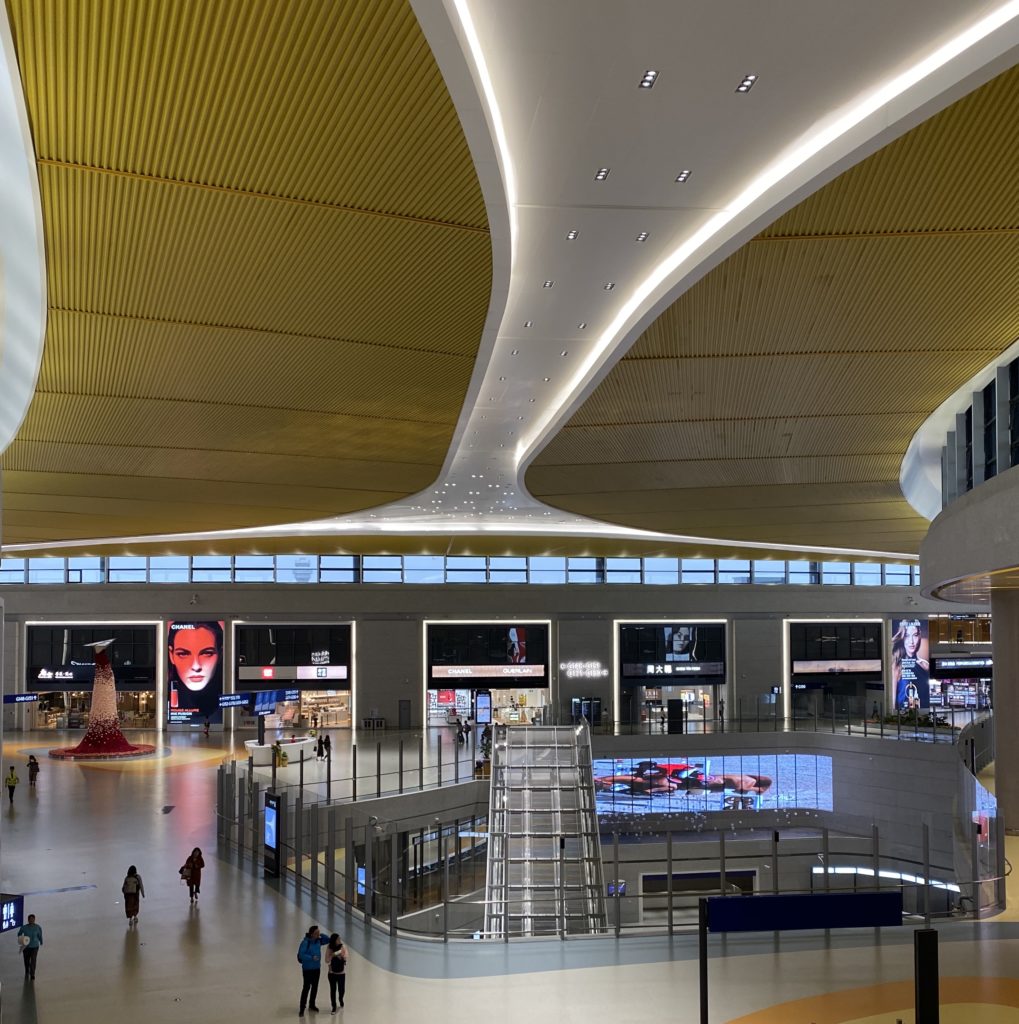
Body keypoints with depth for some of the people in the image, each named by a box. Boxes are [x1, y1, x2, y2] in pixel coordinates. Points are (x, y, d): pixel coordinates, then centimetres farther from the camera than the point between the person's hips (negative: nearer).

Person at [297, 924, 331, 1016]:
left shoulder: (318, 941, -1)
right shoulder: (305, 942, -20)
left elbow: (328, 940, 11)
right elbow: (301, 955, -24)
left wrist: (321, 935, -6)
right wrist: (312, 958, -32)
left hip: (317, 968, 6)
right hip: (307, 968, -6)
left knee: (315, 986, 16)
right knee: (306, 987, -6)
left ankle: (312, 1004, 33)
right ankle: (302, 1008, 1)